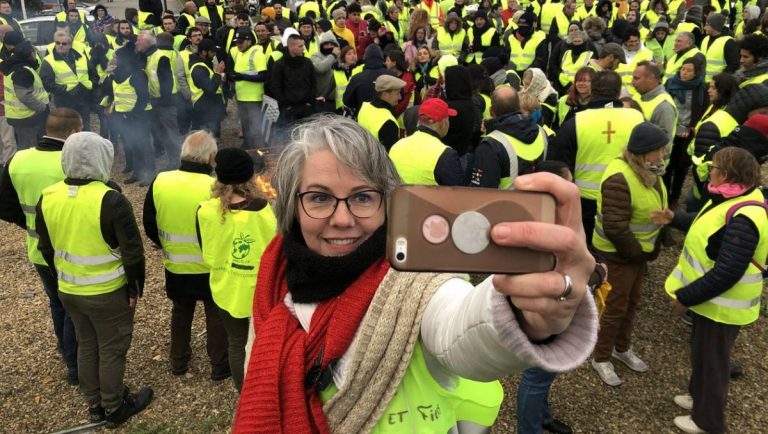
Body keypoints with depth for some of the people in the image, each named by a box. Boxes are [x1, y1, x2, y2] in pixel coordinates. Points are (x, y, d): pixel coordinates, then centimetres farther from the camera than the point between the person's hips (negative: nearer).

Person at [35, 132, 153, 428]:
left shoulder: (47, 198, -4)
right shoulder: (111, 200, -22)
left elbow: (46, 249, 8)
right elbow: (132, 252, -18)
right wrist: (135, 288, -5)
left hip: (68, 291, 6)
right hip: (108, 293, -6)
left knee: (86, 345, 21)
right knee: (112, 349, 11)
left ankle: (94, 404, 36)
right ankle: (114, 408, 27)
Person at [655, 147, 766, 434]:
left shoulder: (743, 220, -33)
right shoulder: (735, 199, -1)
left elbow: (726, 273, -33)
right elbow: (708, 228, 17)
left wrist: (685, 297, -26)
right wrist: (676, 219, 14)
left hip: (722, 306, -10)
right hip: (711, 298, 10)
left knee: (711, 359, 10)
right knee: (701, 351, 27)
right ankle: (699, 396, 49)